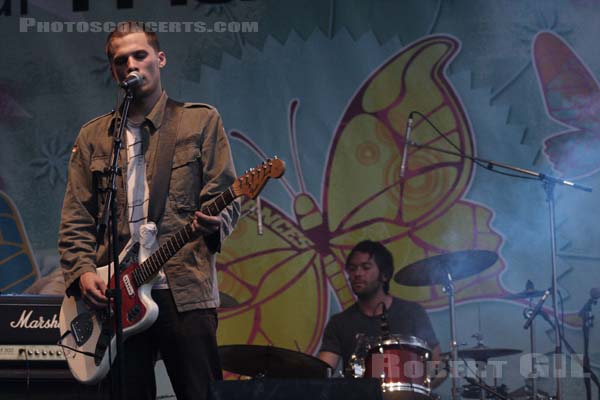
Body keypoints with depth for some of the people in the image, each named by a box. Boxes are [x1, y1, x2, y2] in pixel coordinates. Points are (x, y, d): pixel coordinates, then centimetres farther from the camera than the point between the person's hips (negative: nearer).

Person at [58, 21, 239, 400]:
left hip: (185, 292, -3)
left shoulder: (201, 121, 9)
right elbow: (75, 220, 14)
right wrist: (82, 272, -2)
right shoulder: (93, 136, 16)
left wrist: (215, 223, -19)